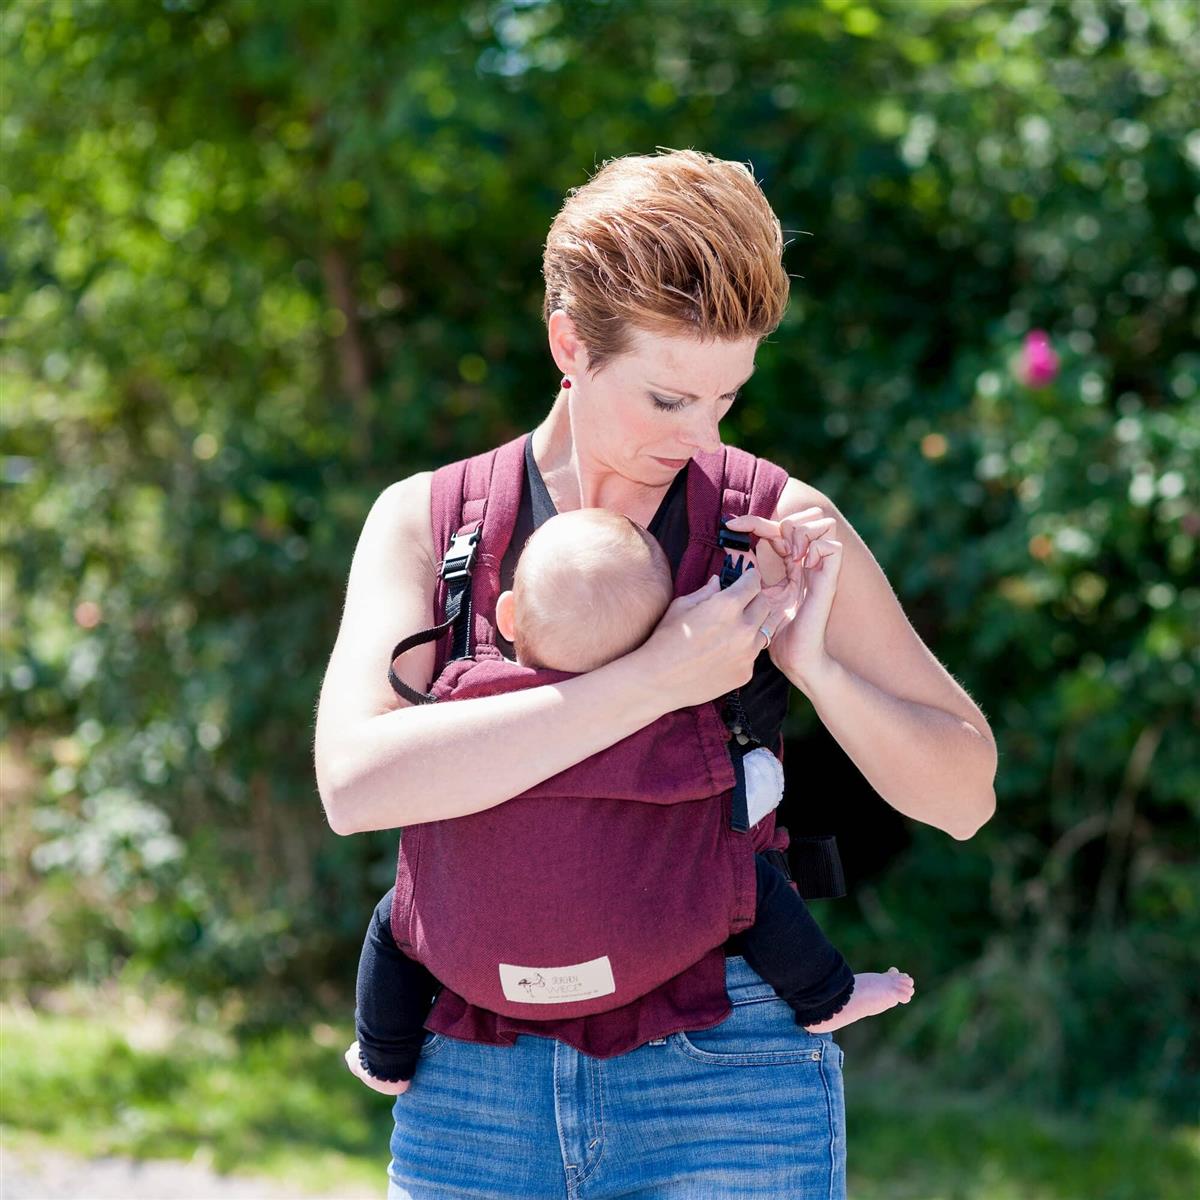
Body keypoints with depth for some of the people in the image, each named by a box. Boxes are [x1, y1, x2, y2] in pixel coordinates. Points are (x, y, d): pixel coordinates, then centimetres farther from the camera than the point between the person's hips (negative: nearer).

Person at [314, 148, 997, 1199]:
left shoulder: (781, 529, 1)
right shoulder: (427, 525, 1)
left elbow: (966, 793, 5)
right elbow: (357, 782, -18)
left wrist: (812, 664, -13)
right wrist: (657, 680, -23)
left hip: (726, 1076, -1)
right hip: (476, 1080, 1)